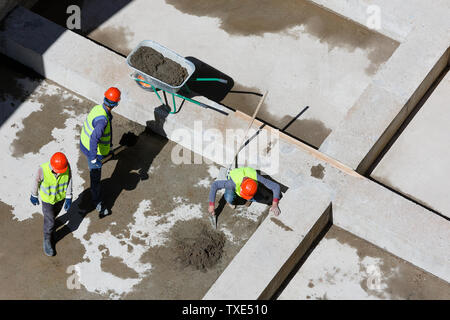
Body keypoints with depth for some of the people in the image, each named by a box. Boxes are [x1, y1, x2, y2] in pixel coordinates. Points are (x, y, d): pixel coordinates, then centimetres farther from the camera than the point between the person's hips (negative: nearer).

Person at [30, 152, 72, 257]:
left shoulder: (67, 167, -31)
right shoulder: (43, 170, -37)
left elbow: (69, 181, -13)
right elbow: (37, 182, -16)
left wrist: (68, 198, -8)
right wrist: (34, 195, -1)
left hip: (60, 197, 3)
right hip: (47, 198, -3)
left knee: (54, 214, 30)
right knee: (50, 221, 6)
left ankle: (49, 225, 62)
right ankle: (47, 241, 32)